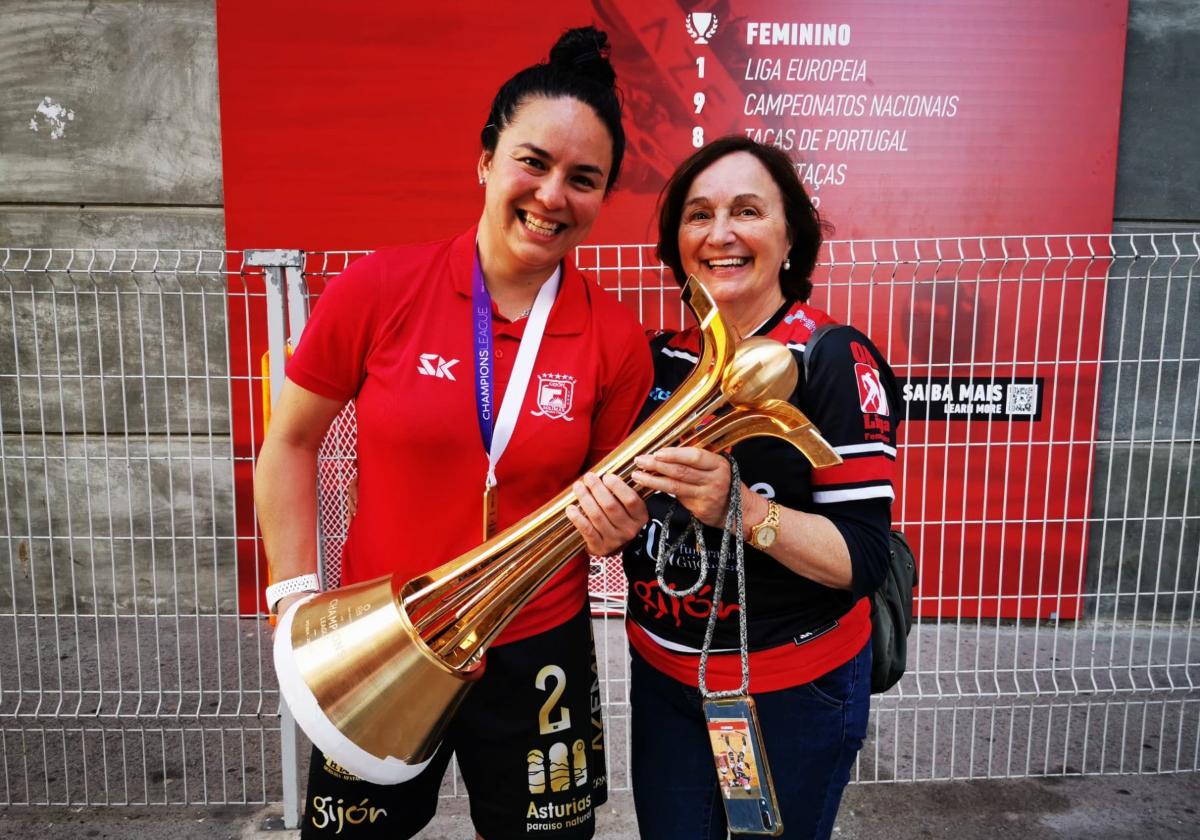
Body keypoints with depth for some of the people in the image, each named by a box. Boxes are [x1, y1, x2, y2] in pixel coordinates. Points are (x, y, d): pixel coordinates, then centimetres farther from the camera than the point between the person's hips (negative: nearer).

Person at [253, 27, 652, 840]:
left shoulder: (616, 337, -9)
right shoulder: (379, 288, -13)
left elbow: (619, 497, 4)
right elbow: (291, 444, -1)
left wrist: (617, 522, -19)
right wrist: (297, 597, -5)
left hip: (538, 651, 1)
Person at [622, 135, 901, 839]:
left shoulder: (836, 361, -16)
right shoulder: (661, 356, 0)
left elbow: (863, 561, -20)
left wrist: (740, 507, -34)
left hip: (795, 689, -4)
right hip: (662, 673, 5)